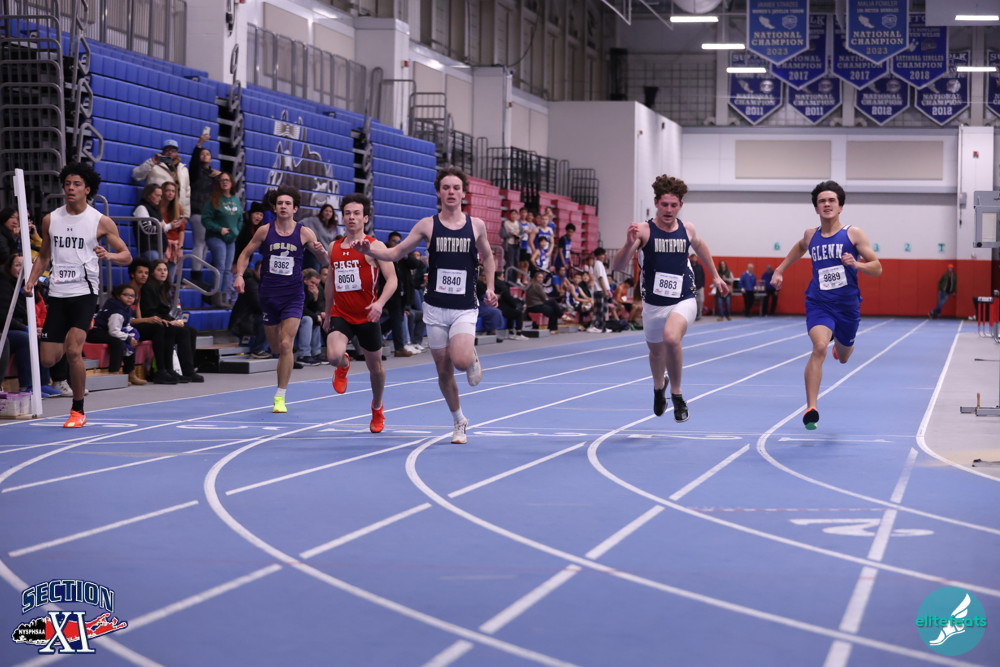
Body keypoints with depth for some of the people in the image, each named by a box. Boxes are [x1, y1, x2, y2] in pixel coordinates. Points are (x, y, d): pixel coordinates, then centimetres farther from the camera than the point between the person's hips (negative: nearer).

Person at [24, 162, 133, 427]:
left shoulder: (101, 222, -1)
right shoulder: (50, 220, 9)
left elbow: (127, 256, 0)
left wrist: (109, 255, -21)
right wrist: (31, 282, 3)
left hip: (84, 293, -4)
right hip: (57, 294, 4)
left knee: (73, 351, -20)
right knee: (48, 359, -1)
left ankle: (78, 410, -5)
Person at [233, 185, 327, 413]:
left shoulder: (304, 233, -4)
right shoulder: (265, 231, 0)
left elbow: (326, 260, -1)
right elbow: (246, 253, 10)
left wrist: (321, 251, -25)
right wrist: (239, 275, -7)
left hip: (293, 294, -2)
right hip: (269, 294, 2)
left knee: (286, 345, -14)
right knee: (275, 347, 10)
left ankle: (280, 398, -8)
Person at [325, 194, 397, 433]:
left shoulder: (375, 247, -7)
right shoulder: (334, 247, 8)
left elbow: (392, 279, -13)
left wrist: (380, 303, -30)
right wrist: (328, 311, 22)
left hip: (367, 316, -2)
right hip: (341, 314, 2)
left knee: (375, 365, 11)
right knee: (333, 356, -23)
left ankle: (377, 407, 37)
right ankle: (344, 365, 16)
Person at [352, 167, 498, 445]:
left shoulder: (476, 225, 1)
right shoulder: (427, 225, 0)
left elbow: (487, 257, 17)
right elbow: (396, 253, 3)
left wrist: (489, 288, 5)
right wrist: (369, 250, -14)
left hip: (465, 309, -1)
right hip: (435, 308, 1)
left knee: (461, 361, -24)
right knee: (444, 369, 6)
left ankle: (473, 358, 14)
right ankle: (459, 421, 26)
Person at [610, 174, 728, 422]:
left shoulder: (687, 229, -3)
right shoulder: (644, 230, -12)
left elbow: (700, 246, 23)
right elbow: (617, 267, -21)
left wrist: (715, 276, 30)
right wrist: (629, 244, -38)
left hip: (683, 301, -1)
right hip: (653, 305, 1)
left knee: (671, 338, -31)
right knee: (656, 351, 21)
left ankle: (676, 393, -10)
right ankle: (659, 386, 57)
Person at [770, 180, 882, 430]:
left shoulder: (853, 234, -5)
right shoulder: (811, 235, 3)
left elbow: (877, 268, -5)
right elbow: (801, 247, 29)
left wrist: (856, 264, -24)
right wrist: (780, 270, 23)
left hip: (847, 305, 0)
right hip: (819, 304, 0)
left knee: (843, 358, 20)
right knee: (820, 347, -27)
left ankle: (840, 344, 62)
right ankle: (811, 409, -28)